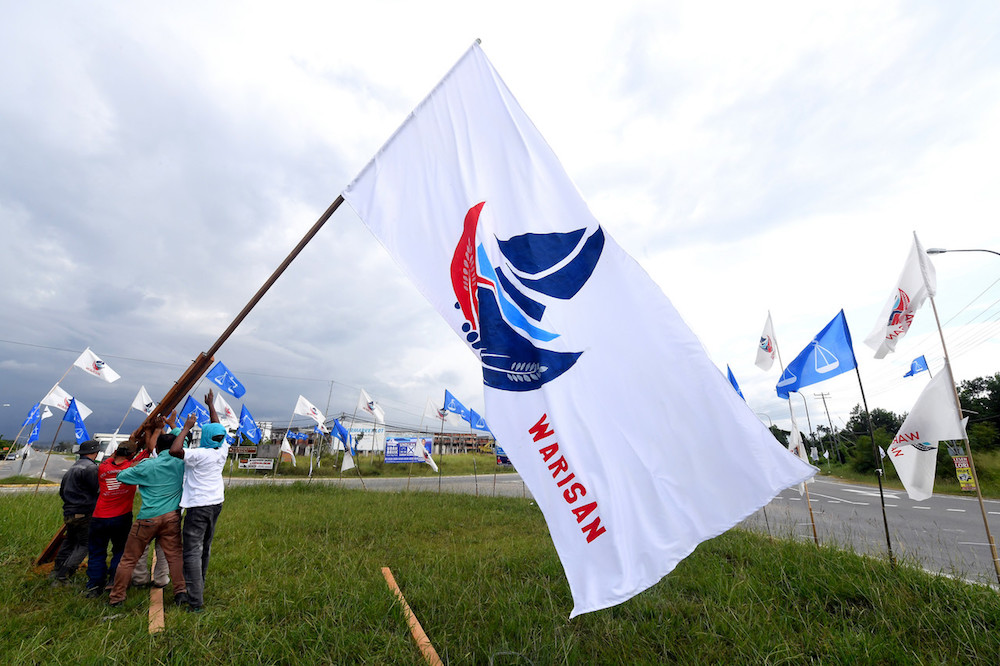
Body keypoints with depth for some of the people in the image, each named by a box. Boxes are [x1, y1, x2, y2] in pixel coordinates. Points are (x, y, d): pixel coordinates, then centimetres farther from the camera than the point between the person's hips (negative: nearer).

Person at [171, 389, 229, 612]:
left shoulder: (199, 455, -18)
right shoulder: (222, 450, 1)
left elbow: (174, 450, -25)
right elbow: (217, 429, 15)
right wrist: (211, 405, 23)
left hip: (199, 506, -7)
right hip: (216, 504, 7)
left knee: (193, 551, -4)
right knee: (205, 548, 21)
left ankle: (195, 601, -5)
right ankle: (198, 586, 36)